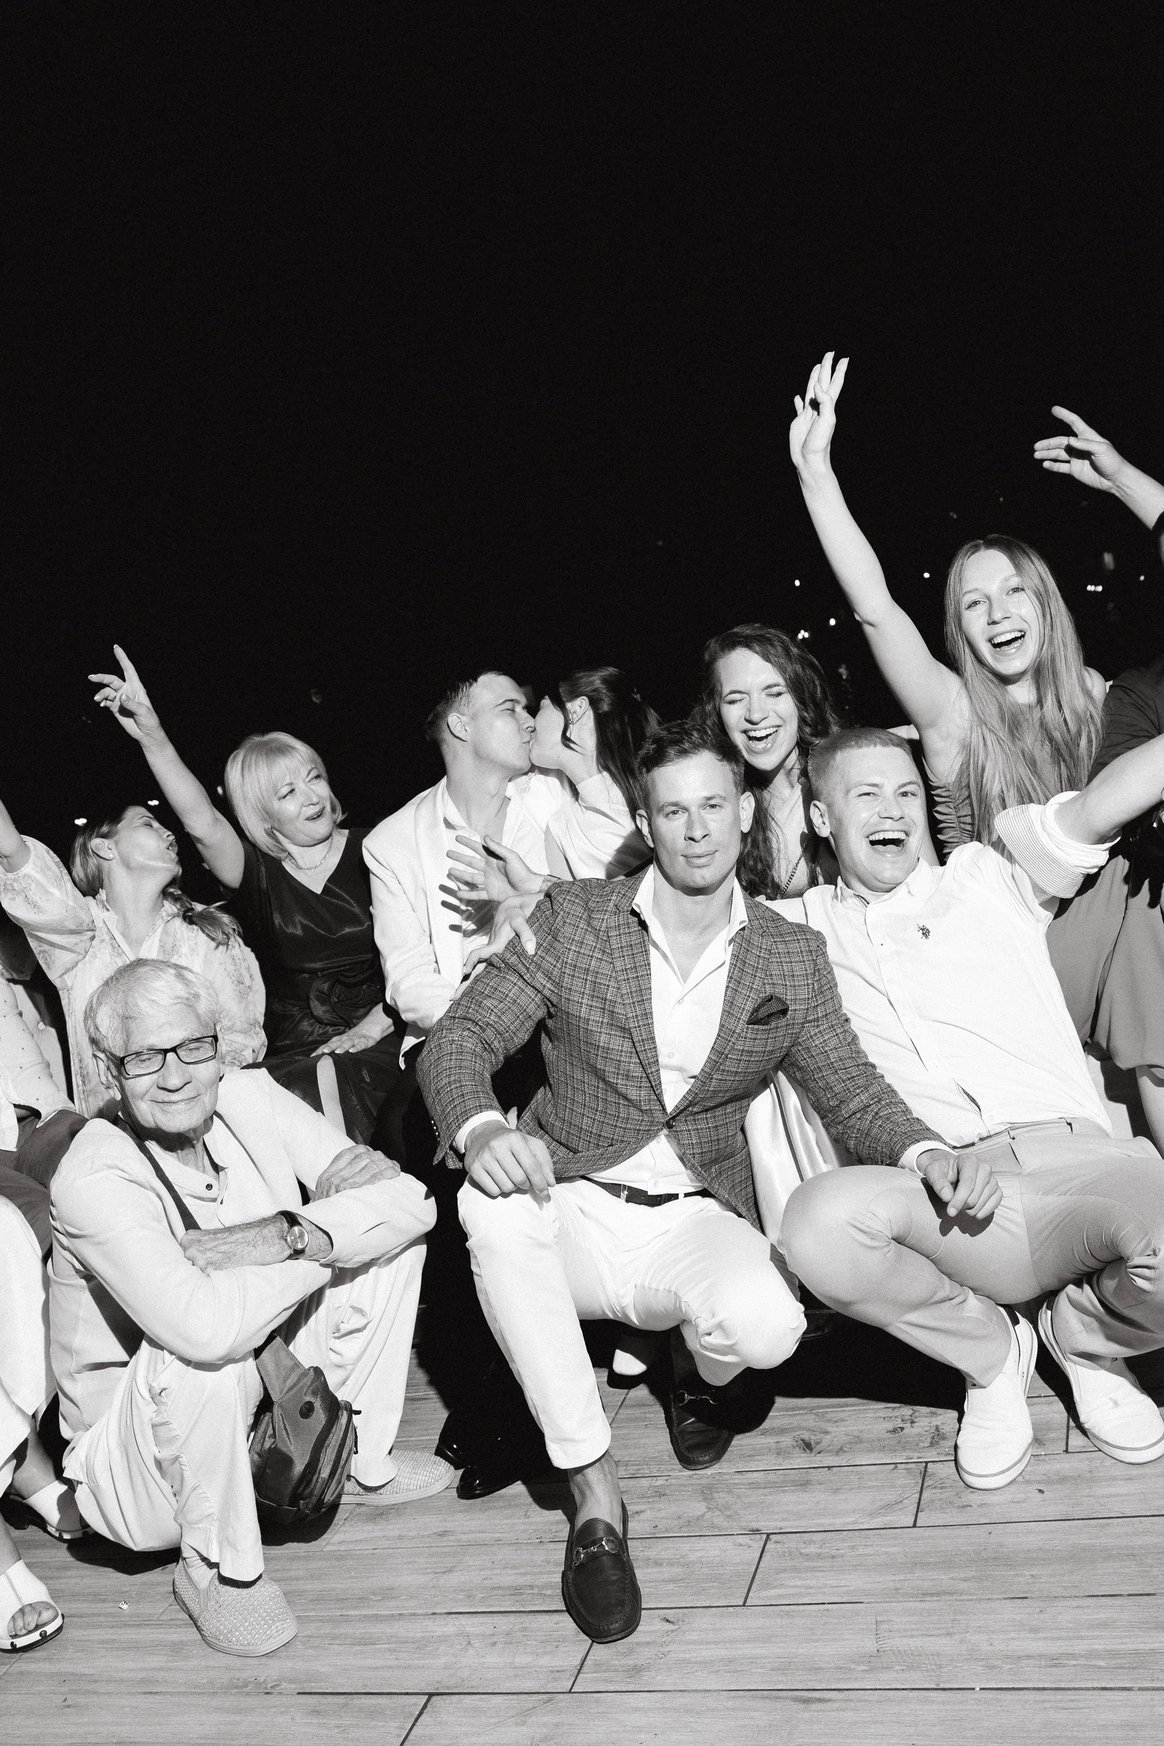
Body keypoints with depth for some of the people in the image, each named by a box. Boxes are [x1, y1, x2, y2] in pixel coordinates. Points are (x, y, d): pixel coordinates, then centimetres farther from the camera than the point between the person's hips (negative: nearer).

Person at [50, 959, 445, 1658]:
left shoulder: (250, 1097, -9)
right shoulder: (94, 1181, -27)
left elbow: (407, 1198, -14)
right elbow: (206, 1325, -44)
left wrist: (286, 1233, -30)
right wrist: (331, 1241, -29)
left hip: (260, 1412, 6)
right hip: (136, 1475, -6)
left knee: (394, 1236, -4)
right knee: (201, 1351, -38)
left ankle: (363, 1463, 13)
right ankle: (215, 1566, -9)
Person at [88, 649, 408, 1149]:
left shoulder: (367, 854, 5)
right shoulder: (255, 871, 4)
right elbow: (202, 824, -16)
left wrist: (371, 1027, -7)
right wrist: (153, 738, -29)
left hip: (373, 1046, -1)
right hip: (288, 1057, 1)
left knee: (338, 1085, -27)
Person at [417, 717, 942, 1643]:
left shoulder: (792, 958, 3)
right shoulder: (572, 917, -4)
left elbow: (853, 1090, 4)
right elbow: (457, 1039, -7)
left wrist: (932, 1156, -19)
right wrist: (482, 1131, -30)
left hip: (695, 1221, 1)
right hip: (570, 1211, 0)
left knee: (766, 1324, -32)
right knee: (494, 1206, -35)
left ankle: (700, 1369, 11)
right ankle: (596, 1493, -21)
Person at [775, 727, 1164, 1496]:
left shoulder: (987, 879, 19)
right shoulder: (798, 929, 20)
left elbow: (1102, 805, 6)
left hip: (1072, 1153, 1)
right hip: (943, 1195, 0)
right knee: (821, 1220, -32)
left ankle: (1088, 1336, 8)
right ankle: (990, 1353, 1)